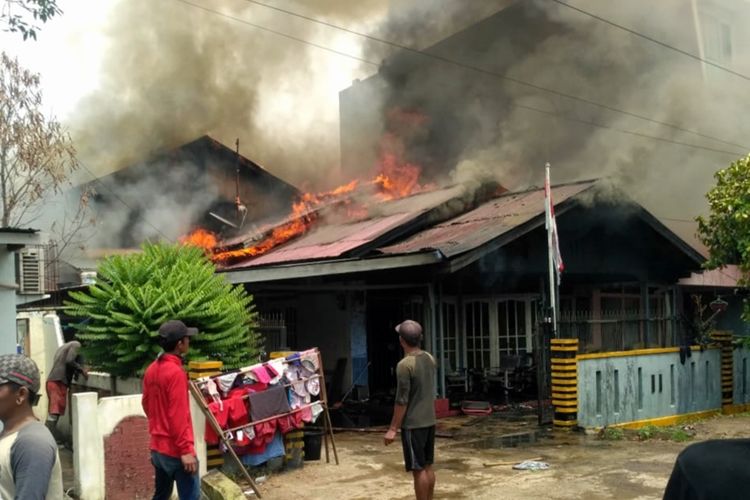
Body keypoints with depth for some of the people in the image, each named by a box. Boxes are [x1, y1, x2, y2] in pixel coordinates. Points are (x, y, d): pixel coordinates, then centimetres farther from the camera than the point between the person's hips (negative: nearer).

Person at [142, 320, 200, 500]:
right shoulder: (176, 372, -19)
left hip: (157, 447, 9)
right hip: (176, 450, -9)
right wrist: (186, 449, -19)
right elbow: (178, 416, -22)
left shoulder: (151, 370, 7)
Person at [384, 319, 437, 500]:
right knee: (427, 466, 15)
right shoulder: (430, 359, 6)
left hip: (413, 424, -8)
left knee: (418, 469, 0)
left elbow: (402, 401, -18)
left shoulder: (405, 365, -18)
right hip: (429, 421, 8)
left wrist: (393, 428, -13)